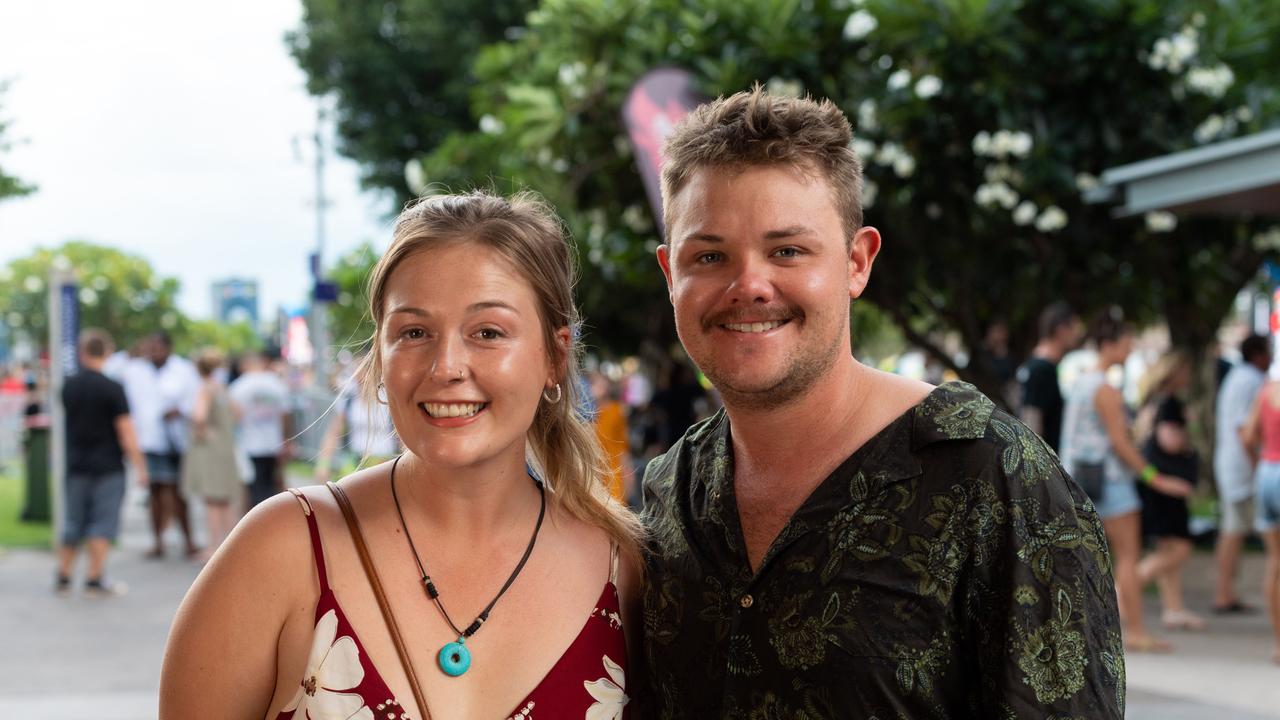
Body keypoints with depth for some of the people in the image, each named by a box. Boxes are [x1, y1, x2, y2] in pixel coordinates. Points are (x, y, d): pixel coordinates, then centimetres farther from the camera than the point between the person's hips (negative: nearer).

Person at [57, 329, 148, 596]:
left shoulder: (69, 386, 3)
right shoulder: (112, 388, -13)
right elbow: (126, 433, -14)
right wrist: (139, 467, -8)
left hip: (76, 464, 5)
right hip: (107, 467, -5)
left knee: (73, 523, 13)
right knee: (103, 524, 1)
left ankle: (63, 577, 16)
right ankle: (96, 579, 1)